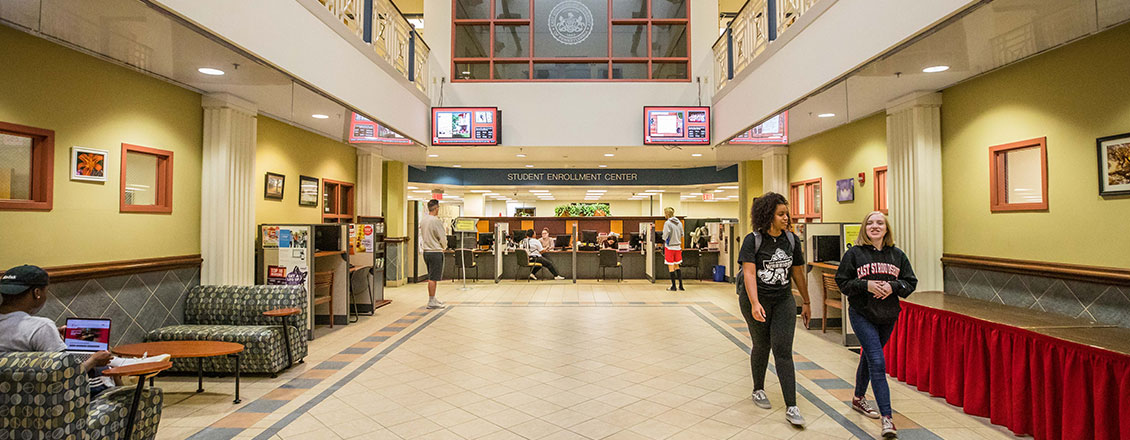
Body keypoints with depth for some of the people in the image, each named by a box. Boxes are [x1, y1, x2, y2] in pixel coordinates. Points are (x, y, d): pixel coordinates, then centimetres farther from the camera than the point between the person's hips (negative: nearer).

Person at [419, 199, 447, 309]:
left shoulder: (422, 220, 8)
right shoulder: (436, 221, -16)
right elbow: (443, 239, -12)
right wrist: (444, 246, 8)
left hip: (425, 251, 8)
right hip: (435, 252, -8)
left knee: (431, 277, 18)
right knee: (433, 278, -2)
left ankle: (432, 298, 27)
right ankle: (431, 302, 2)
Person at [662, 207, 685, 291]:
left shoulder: (667, 223, -14)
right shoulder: (679, 222, 6)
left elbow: (665, 236, -17)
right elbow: (682, 235, 11)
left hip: (670, 246, -6)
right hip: (678, 246, 6)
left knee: (671, 267, 2)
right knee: (677, 266, 15)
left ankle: (673, 286, 7)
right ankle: (681, 285, 13)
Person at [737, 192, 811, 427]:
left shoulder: (792, 239, 1)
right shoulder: (753, 240, -12)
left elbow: (798, 273, 10)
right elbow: (749, 273, -22)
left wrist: (806, 302, 16)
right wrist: (755, 303, -34)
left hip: (783, 300, 3)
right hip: (755, 300, -3)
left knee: (783, 351, -3)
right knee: (762, 346, 10)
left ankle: (791, 408, 0)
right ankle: (758, 390, 35)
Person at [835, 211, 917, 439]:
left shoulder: (897, 255, 5)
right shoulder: (854, 254, -5)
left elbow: (911, 282, 6)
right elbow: (842, 282, -4)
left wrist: (893, 286, -14)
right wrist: (866, 285, -19)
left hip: (888, 317, 4)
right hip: (862, 315, -4)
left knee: (869, 357, 19)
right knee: (877, 363, -12)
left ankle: (858, 398, 39)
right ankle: (887, 417, -9)